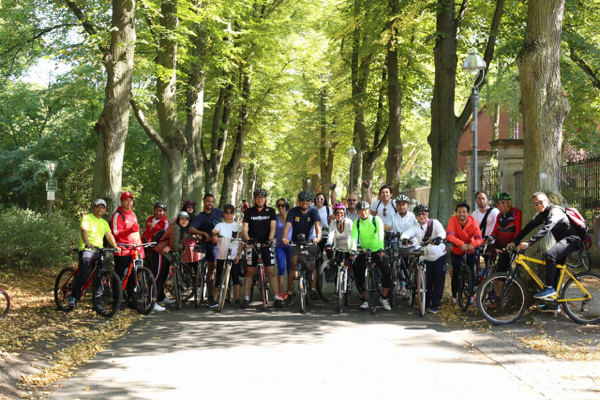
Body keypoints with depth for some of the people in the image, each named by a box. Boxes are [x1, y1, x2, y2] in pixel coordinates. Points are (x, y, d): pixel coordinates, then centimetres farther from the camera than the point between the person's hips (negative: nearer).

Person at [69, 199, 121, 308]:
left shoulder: (104, 222, 21)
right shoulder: (87, 218, 1)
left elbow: (109, 235, 10)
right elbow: (84, 230, -16)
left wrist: (115, 246, -6)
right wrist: (87, 243, -34)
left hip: (99, 251, 5)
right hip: (86, 250, -5)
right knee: (83, 276, -14)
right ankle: (73, 297, -1)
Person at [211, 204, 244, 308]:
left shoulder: (238, 226, 8)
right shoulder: (219, 225, 6)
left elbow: (241, 242, 6)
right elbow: (214, 241, -5)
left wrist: (238, 255, -4)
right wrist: (214, 234, -27)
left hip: (234, 257, 0)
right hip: (221, 257, 0)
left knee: (235, 278, 1)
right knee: (219, 278, 2)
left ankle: (237, 299, 7)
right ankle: (215, 300, 5)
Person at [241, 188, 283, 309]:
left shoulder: (270, 211, 5)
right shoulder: (249, 212, 6)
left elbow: (273, 227, -5)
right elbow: (244, 228, -2)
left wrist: (269, 239, -23)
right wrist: (248, 240, -21)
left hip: (266, 245, -1)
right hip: (252, 245, 1)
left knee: (271, 272, -6)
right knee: (249, 272, 2)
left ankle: (277, 299, -4)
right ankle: (246, 299, 8)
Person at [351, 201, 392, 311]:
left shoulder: (376, 219, -8)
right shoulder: (356, 223, -1)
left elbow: (380, 235, -20)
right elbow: (354, 237, -12)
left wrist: (381, 249, -34)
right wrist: (353, 250, -28)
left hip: (376, 251, -2)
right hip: (363, 252, 2)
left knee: (387, 273, -16)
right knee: (359, 276, -3)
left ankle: (384, 298, 3)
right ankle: (366, 300, 13)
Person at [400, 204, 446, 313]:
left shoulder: (435, 223, -5)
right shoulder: (416, 227, 0)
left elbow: (442, 232, -22)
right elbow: (406, 234, -16)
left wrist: (439, 237, -46)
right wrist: (404, 238, -41)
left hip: (440, 256, -1)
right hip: (426, 258, 1)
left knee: (439, 280, 0)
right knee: (426, 281, 2)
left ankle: (435, 303, 12)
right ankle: (426, 303, 17)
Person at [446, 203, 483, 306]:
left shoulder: (473, 222, -21)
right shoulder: (452, 220, -23)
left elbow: (479, 238, -28)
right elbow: (449, 235, -35)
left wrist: (473, 244, -50)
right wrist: (461, 243, -51)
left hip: (470, 251, 1)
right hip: (456, 252, -1)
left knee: (471, 274, 4)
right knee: (456, 274, 2)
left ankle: (471, 296, 21)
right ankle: (454, 296, 19)